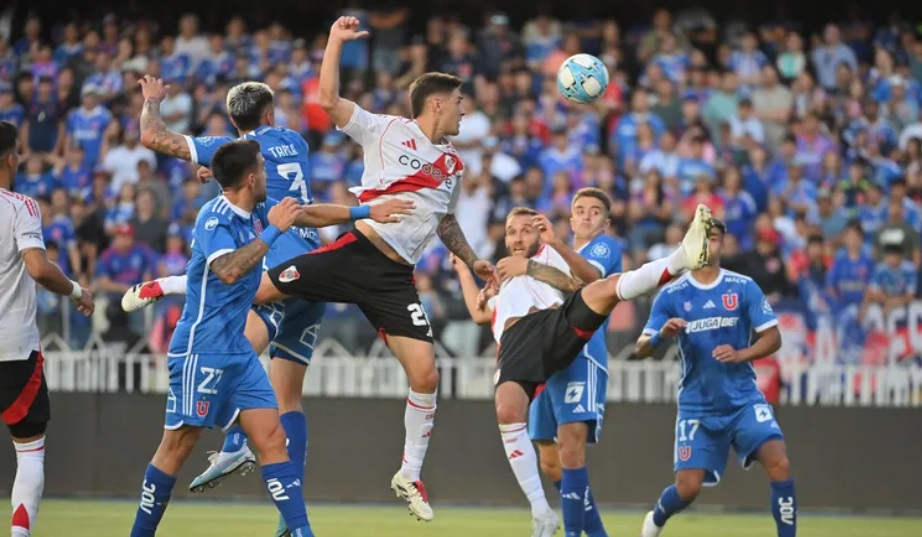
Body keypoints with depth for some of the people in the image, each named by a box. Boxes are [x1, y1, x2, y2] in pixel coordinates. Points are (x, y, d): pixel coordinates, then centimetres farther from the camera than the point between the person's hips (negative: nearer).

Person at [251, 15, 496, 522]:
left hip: (394, 279, 4)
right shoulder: (387, 130, 2)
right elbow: (328, 100, -5)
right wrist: (336, 41, -12)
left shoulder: (453, 165, 17)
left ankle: (409, 475, 6)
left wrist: (472, 261, 22)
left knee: (425, 374, -10)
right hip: (354, 250, -4)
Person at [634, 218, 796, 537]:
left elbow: (772, 338, 0)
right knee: (688, 488, -4)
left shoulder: (744, 287, -1)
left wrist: (740, 354, -19)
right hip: (697, 405, 0)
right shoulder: (672, 295, -1)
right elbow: (642, 348, -4)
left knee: (779, 464, -21)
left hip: (744, 399, 0)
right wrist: (662, 334, -27)